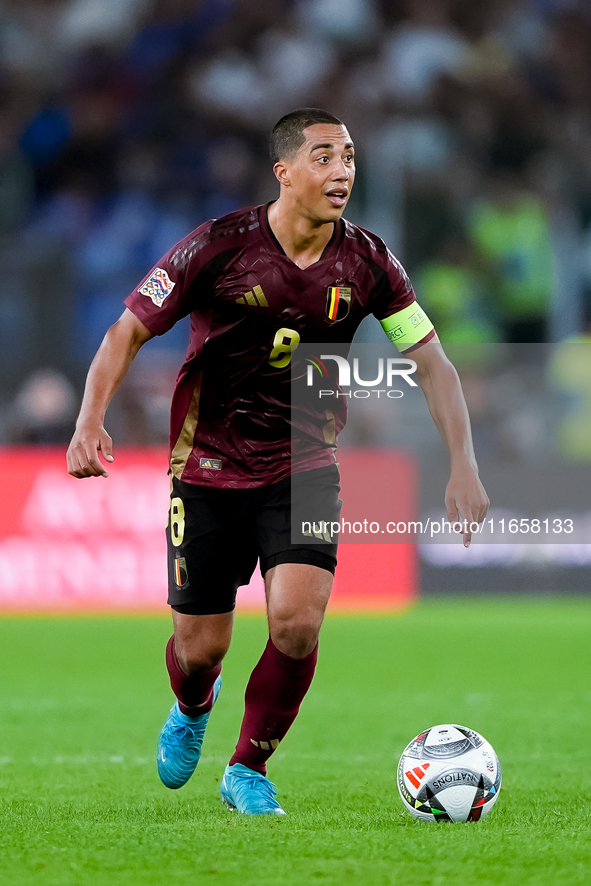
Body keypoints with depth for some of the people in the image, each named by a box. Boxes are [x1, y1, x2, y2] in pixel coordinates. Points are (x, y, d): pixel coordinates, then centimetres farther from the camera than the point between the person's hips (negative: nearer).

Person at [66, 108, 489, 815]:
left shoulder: (367, 263, -6)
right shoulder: (221, 246, -15)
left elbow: (432, 362, 0)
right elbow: (128, 332, -10)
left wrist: (463, 467, -10)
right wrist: (90, 422, -25)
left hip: (304, 470, 2)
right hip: (209, 470, -2)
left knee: (297, 622, -19)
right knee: (201, 646, 3)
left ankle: (248, 771, 6)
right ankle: (193, 708, 43)